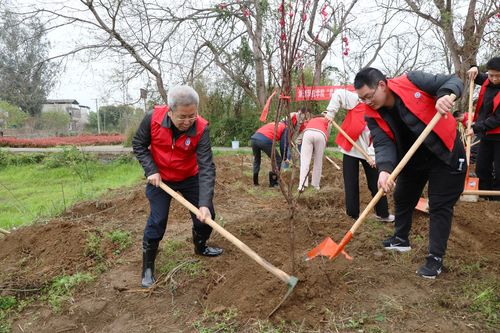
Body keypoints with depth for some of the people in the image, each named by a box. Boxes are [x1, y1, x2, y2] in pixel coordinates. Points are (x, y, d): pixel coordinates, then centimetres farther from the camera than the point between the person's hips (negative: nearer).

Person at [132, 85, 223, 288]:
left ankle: (200, 247, 37)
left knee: (206, 215, 5)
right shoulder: (153, 119, -25)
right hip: (159, 178, -1)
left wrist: (205, 204, -40)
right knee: (157, 221, -6)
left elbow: (206, 168, -31)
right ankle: (147, 268, 12)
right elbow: (139, 145, -6)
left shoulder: (200, 129, -27)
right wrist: (151, 171, -19)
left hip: (190, 178, 1)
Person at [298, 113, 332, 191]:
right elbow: (327, 136, 25)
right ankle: (316, 185, 18)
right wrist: (321, 152, 31)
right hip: (320, 134, -1)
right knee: (318, 162, 11)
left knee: (305, 160, -3)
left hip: (308, 133, 2)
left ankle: (301, 185, -14)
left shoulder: (311, 120, 40)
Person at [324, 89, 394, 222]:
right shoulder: (358, 101, -10)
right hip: (350, 149, -1)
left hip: (369, 154, 1)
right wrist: (331, 112, -11)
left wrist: (372, 155, -22)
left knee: (375, 184, 5)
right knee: (351, 184, 5)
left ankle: (383, 213, 15)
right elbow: (338, 94, -7)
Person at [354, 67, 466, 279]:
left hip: (446, 153, -5)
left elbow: (454, 81, -16)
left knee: (440, 205, -3)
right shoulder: (374, 115, -10)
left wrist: (445, 95, -39)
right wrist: (384, 169, -41)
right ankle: (401, 240, 40)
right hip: (413, 159, 5)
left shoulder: (412, 81, -22)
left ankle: (436, 257, 9)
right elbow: (383, 144, -21)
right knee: (402, 198, 16)